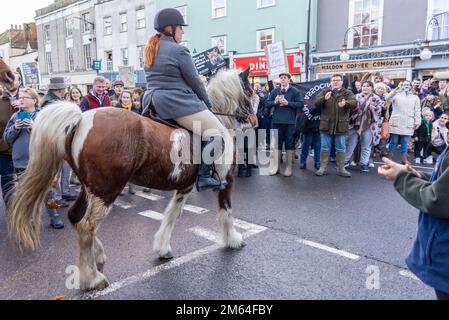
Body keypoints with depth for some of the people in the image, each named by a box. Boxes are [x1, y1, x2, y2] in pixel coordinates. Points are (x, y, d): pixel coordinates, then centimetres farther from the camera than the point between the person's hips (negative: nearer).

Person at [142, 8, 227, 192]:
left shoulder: (149, 50, 17)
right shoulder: (179, 50, -9)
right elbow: (195, 81, -6)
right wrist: (207, 104, 8)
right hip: (178, 103, -9)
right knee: (218, 133, -5)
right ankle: (204, 176, -14)